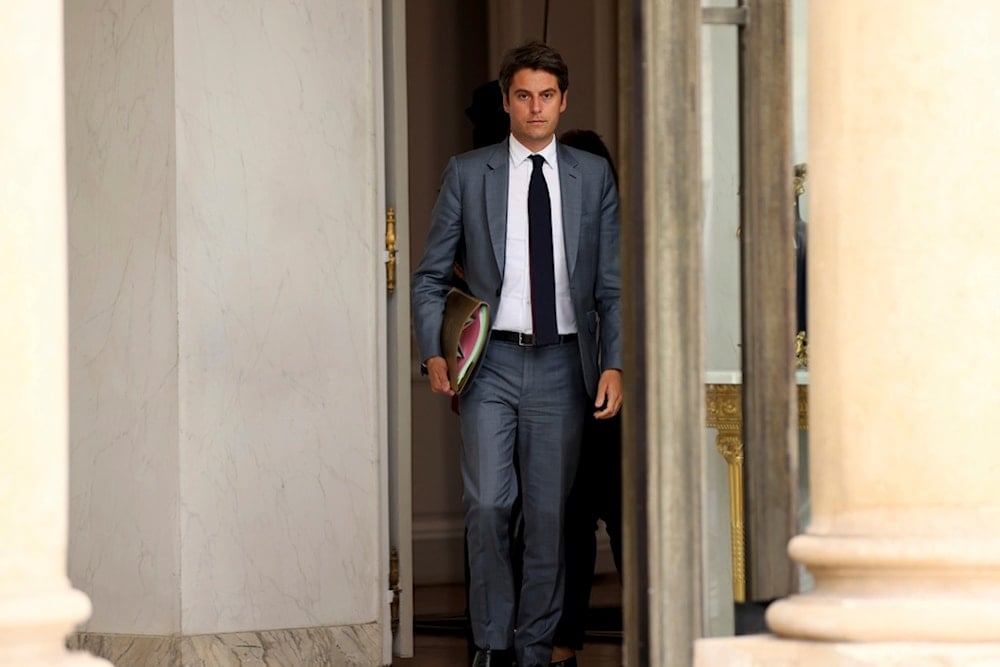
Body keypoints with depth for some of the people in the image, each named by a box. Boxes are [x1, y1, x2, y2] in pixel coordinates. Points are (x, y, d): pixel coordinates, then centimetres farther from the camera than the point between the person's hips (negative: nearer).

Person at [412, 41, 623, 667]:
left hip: (561, 363, 1)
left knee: (549, 513, 3)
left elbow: (613, 282, 8)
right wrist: (433, 353, -3)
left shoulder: (594, 176, 9)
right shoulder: (467, 174, 6)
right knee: (487, 506, -9)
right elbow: (431, 275, 9)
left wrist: (614, 363, -2)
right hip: (491, 362, -1)